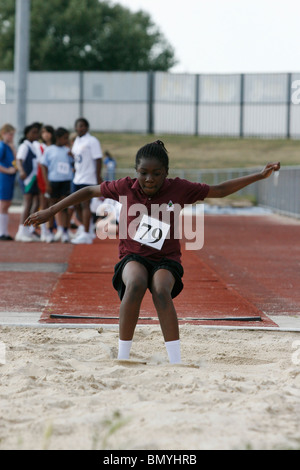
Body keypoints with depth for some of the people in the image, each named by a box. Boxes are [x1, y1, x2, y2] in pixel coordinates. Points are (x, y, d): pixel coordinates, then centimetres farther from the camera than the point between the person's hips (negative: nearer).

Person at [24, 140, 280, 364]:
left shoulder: (178, 189, -7)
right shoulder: (126, 188, -6)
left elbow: (220, 190, 1)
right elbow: (89, 191, 8)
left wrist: (260, 175, -4)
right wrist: (50, 212, 10)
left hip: (166, 258, 0)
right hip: (133, 256, 0)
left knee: (161, 291, -35)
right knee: (136, 285, -36)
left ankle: (176, 362, -33)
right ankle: (122, 357, -26)